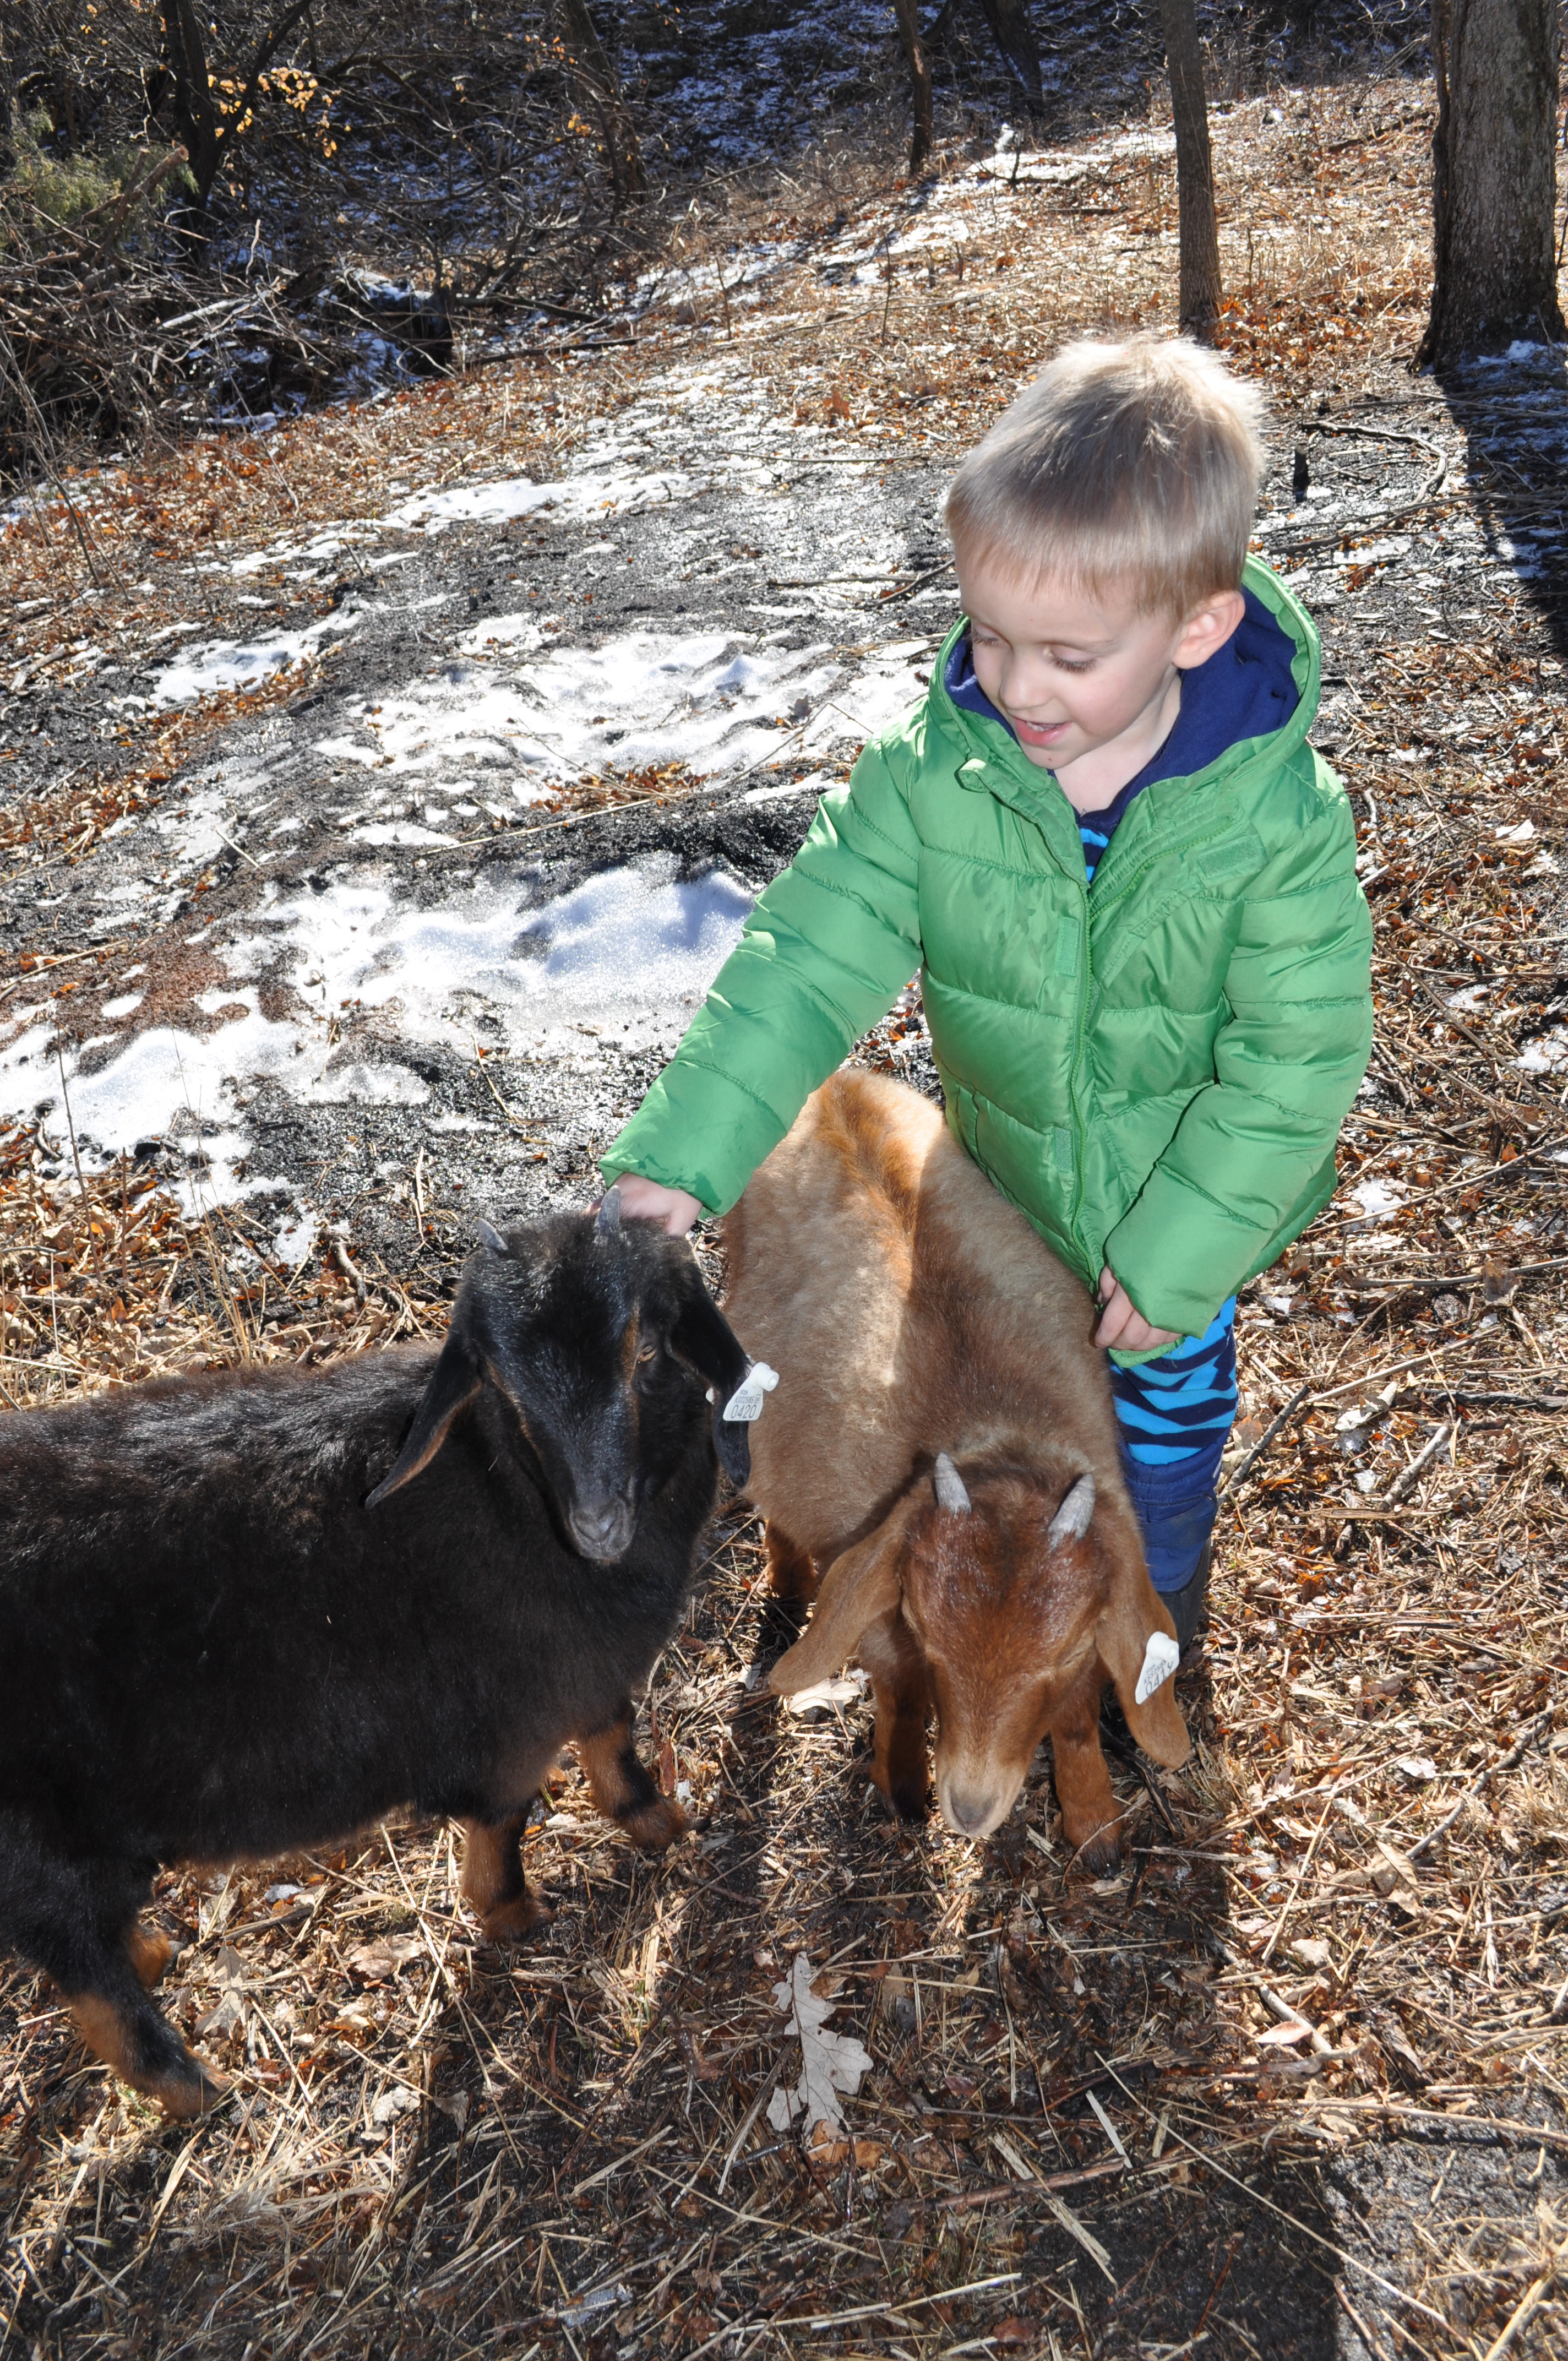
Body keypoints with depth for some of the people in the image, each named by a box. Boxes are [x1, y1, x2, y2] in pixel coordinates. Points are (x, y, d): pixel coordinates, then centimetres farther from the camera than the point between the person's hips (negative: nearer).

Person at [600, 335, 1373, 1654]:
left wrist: (1178, 1254, -19)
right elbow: (812, 954, -24)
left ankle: (1162, 1588, 53)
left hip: (1188, 1201, -2)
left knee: (1166, 1398, 23)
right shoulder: (934, 772, -24)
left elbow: (1296, 1063, -22)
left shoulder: (1279, 817, -29)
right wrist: (685, 1150, -32)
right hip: (1004, 1196, 2)